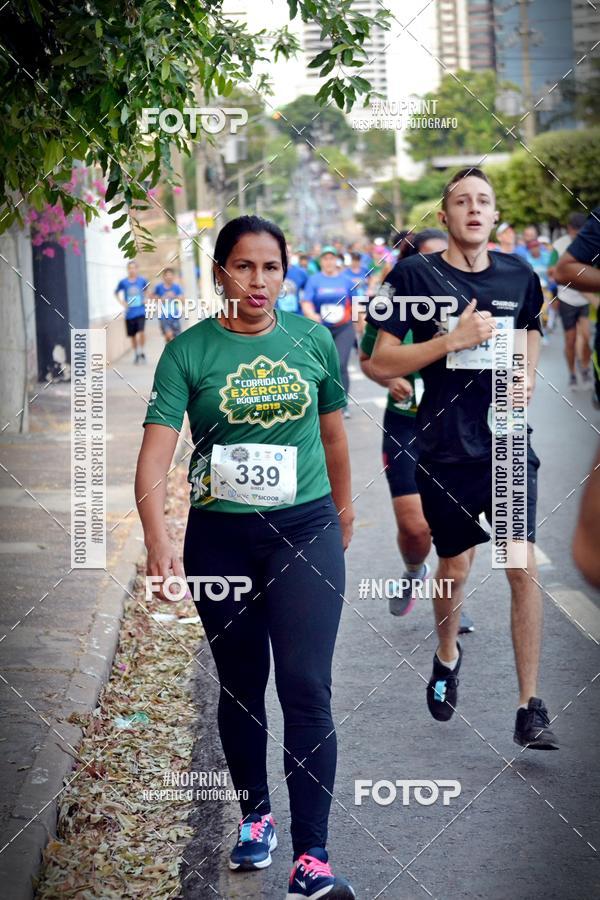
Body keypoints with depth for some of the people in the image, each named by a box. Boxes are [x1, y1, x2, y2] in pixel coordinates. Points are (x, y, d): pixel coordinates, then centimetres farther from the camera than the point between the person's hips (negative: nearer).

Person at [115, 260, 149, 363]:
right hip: (129, 313, 1)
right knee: (132, 336, 9)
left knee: (140, 332, -18)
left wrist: (145, 299, 4)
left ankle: (141, 352, 2)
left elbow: (146, 290, 19)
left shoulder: (142, 281, -2)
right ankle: (135, 354, 28)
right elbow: (117, 293, 12)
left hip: (140, 311, -1)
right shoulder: (123, 282, -4)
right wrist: (122, 302, -2)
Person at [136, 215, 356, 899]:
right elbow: (154, 455, -16)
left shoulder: (314, 341, 1)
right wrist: (159, 543, -30)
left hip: (306, 530, 0)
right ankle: (255, 814, 35)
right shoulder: (189, 351, -6)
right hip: (220, 537, 0)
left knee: (306, 689, -8)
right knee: (240, 687, 14)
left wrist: (343, 510, 27)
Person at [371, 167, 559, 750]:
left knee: (523, 565, -9)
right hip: (445, 448, -1)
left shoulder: (518, 274, 5)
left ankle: (530, 708, -4)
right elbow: (380, 362, -7)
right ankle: (447, 654, 43)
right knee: (454, 566, 11)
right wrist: (453, 340, -17)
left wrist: (526, 380, 6)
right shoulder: (415, 276, -5)